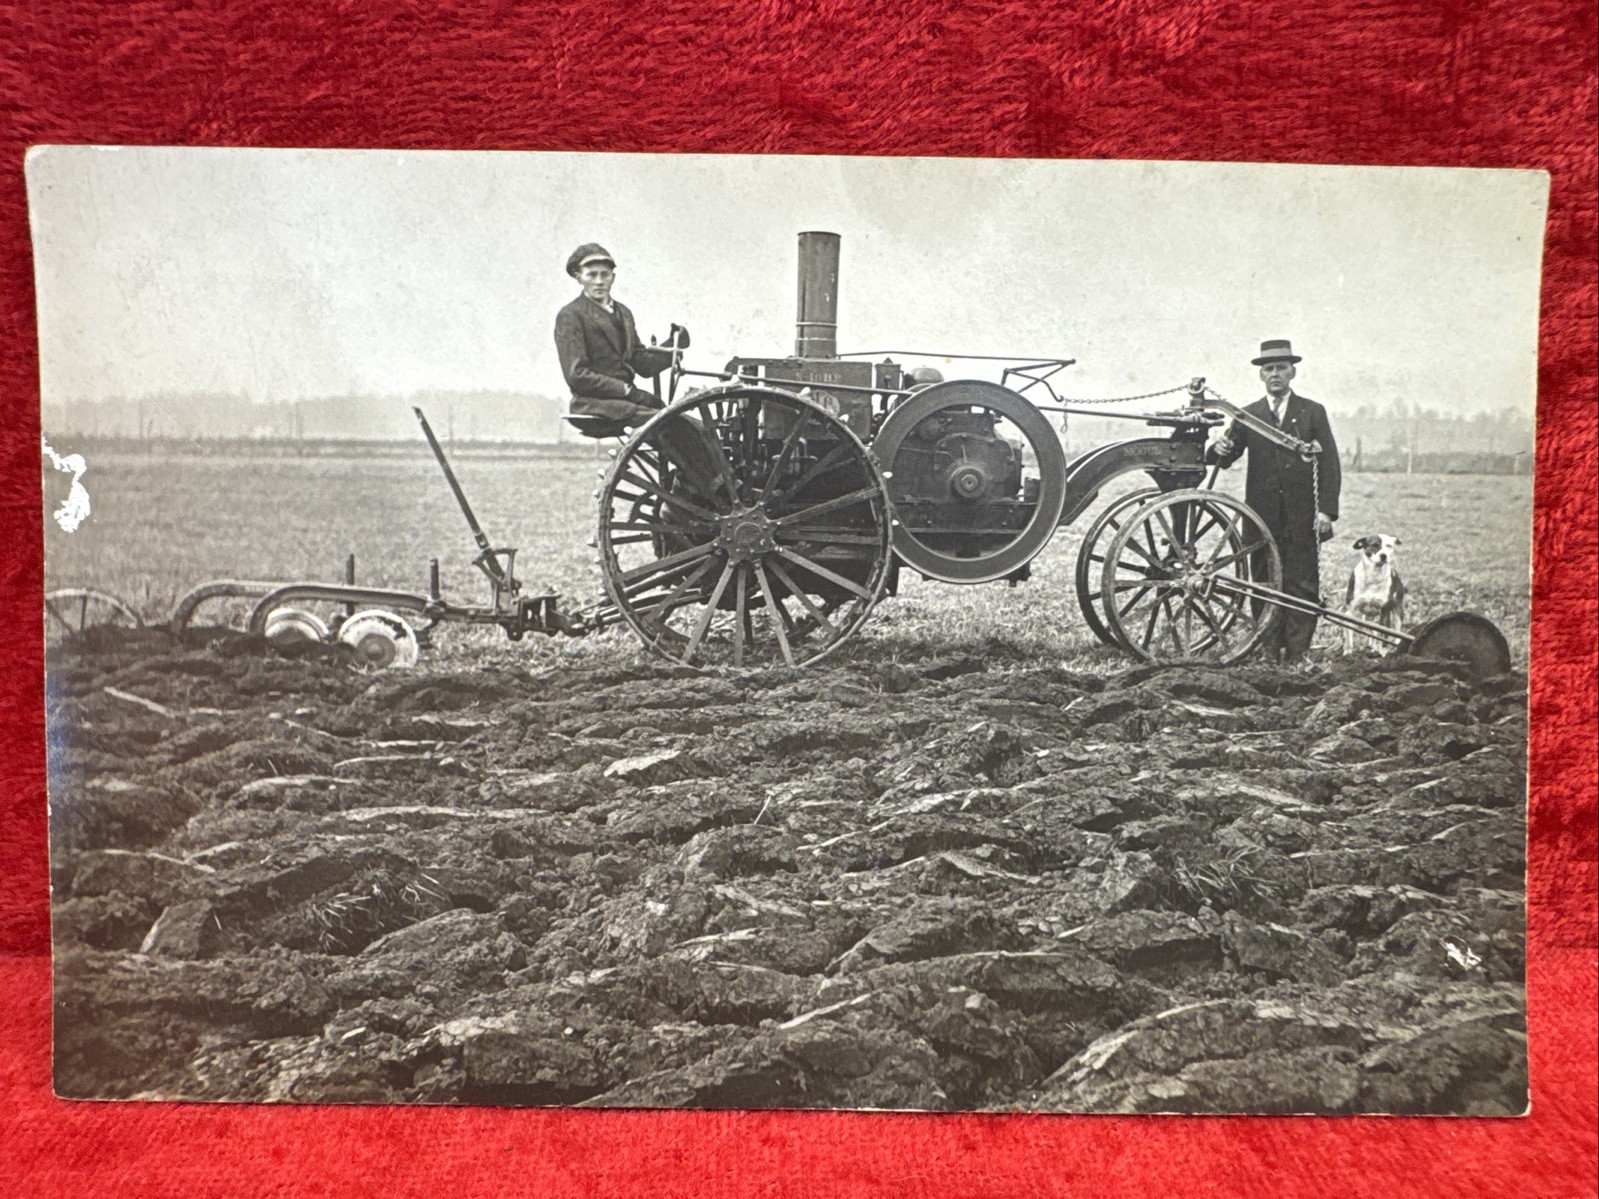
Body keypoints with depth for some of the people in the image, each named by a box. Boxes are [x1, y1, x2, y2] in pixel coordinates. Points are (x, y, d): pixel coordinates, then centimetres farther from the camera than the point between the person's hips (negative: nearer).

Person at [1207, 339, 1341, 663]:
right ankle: (1271, 649, 7)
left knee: (1302, 584, -3)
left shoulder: (1313, 412, 9)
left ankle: (1297, 652, 1)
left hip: (1303, 515, -1)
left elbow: (1329, 463, 4)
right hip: (1263, 514, 1)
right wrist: (1220, 450, -21)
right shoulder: (1248, 416, 12)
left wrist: (1327, 510, -5)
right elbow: (1226, 460, 4)